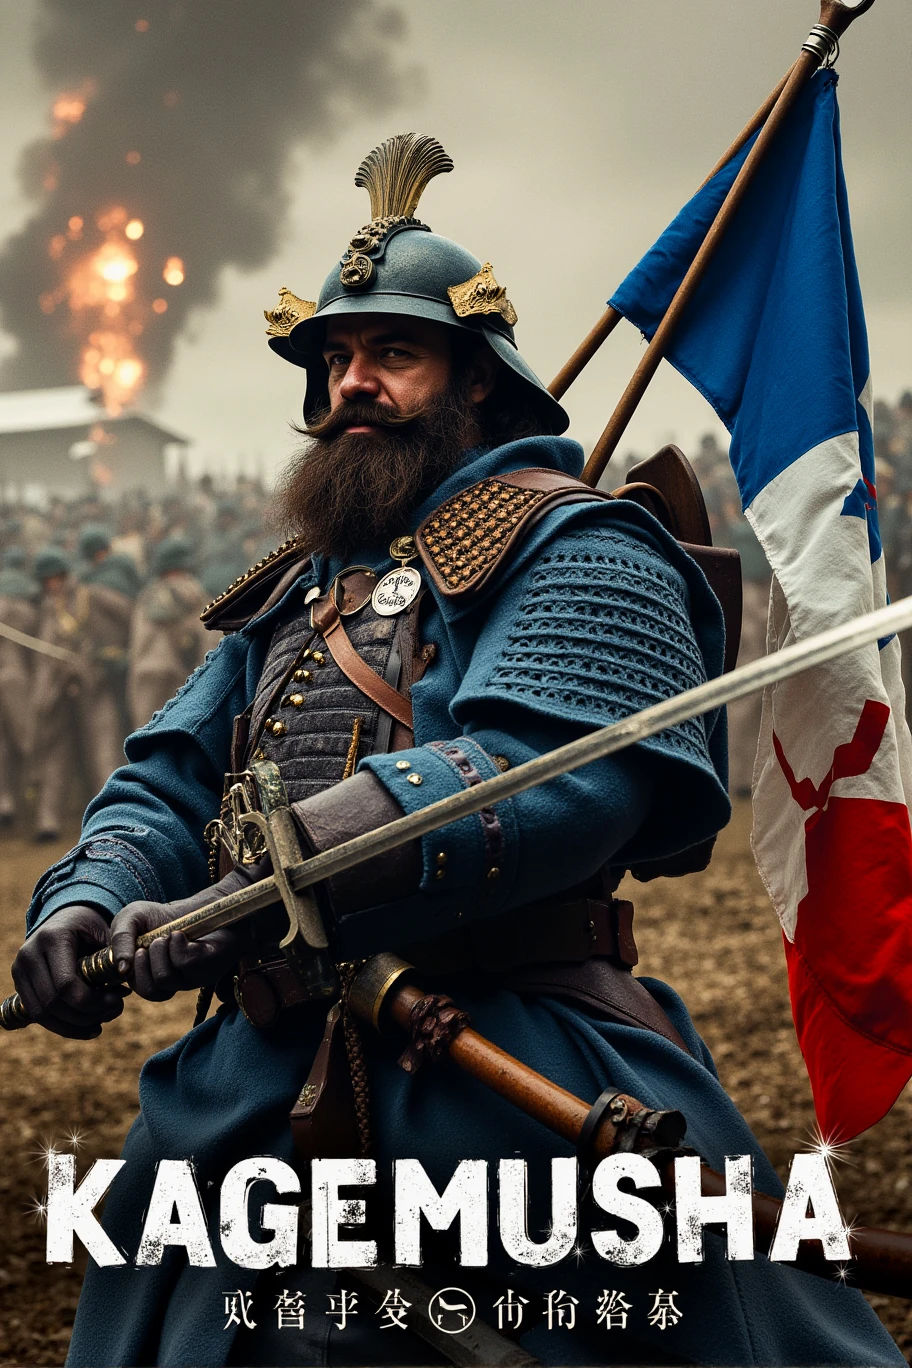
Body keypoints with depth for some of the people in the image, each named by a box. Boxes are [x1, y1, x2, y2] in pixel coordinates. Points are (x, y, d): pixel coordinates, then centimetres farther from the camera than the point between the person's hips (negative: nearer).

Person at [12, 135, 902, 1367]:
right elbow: (170, 781, 16)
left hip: (499, 1090, -7)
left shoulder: (570, 549, -5)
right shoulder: (299, 586, 21)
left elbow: (548, 775, -22)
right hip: (259, 1105, 7)